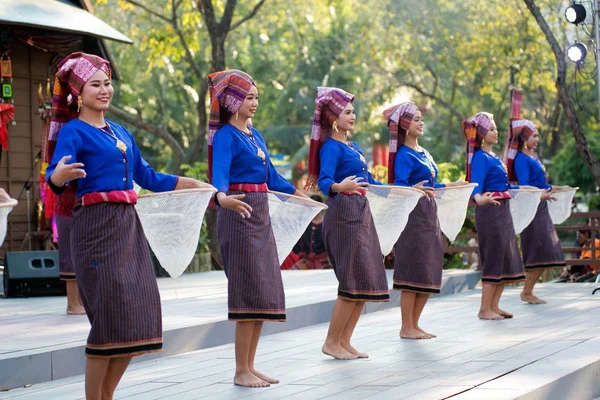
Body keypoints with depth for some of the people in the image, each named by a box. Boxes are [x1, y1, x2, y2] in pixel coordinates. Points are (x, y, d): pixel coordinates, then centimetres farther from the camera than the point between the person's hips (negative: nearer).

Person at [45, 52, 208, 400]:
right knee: (111, 317, -10)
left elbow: (148, 178, 25)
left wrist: (194, 183, 25)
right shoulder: (74, 131, -5)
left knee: (137, 317, 4)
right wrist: (61, 175, -44)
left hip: (129, 224, 7)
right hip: (97, 225, -7)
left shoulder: (120, 132, 17)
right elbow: (54, 177, -21)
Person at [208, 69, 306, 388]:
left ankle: (250, 366, 14)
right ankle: (241, 371, -2)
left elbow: (270, 176, 23)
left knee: (266, 293, 8)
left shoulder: (254, 134, 15)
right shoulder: (226, 136, -11)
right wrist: (222, 197, -48)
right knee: (251, 293, -9)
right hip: (240, 215, -9)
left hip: (261, 216, 9)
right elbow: (220, 173, -28)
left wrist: (297, 193, 31)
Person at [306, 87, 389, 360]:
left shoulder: (352, 146, 17)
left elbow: (368, 180, 25)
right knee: (353, 283, -10)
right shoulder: (331, 147, -10)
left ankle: (344, 342, 12)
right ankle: (331, 342, -2)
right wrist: (339, 187, -47)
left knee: (365, 283, 7)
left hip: (362, 214, 9)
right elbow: (324, 180, -25)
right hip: (343, 215, -9)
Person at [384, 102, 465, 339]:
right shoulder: (404, 155, -10)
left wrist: (450, 186, 30)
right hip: (413, 215, -9)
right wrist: (414, 189, -41)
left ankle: (414, 325, 14)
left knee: (429, 274, 8)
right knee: (413, 272, -7)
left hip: (429, 215, 9)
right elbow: (399, 185, -22)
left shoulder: (424, 154, 17)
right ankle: (406, 328, -1)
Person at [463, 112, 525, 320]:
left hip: (503, 211, 9)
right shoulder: (480, 157, -12)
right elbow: (476, 184, -26)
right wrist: (479, 198, -47)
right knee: (494, 259, -6)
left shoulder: (493, 157, 15)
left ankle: (494, 306, 17)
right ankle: (485, 309, 0)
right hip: (490, 211, -9)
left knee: (507, 259, 11)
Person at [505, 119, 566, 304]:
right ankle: (527, 292, -2)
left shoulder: (532, 157, 15)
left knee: (544, 254, 8)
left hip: (540, 208, 10)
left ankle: (528, 290, 13)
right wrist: (540, 195, -34)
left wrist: (555, 188, 33)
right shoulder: (521, 159, -13)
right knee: (539, 253, -9)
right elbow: (524, 185, -23)